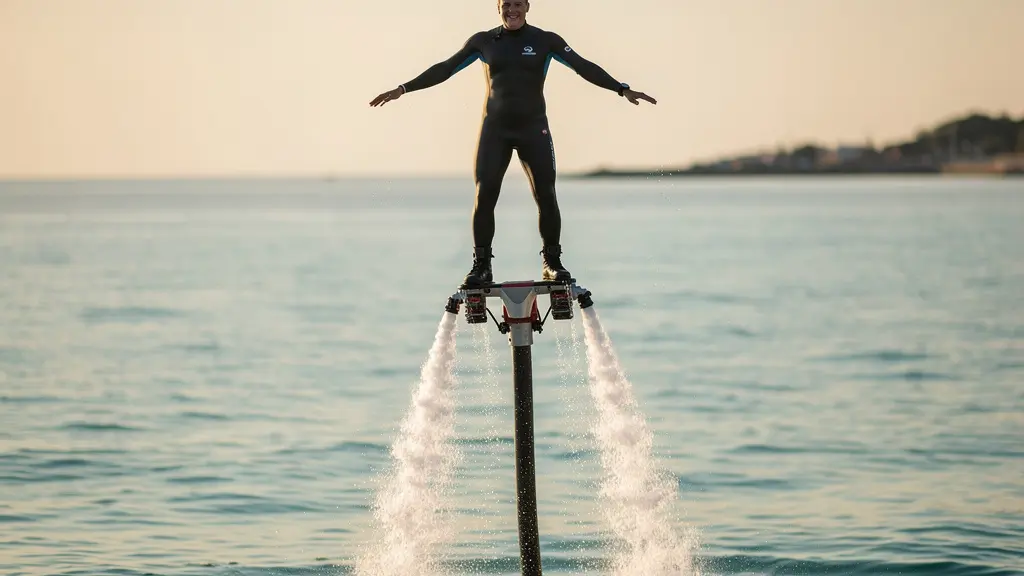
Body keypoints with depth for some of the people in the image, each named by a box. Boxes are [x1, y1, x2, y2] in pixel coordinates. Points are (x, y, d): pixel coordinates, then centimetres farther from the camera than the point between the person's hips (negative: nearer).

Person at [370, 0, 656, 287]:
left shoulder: (546, 40, 2)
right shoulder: (483, 42, 6)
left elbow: (584, 67, -4)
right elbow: (444, 69, 7)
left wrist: (622, 89, -14)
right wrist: (403, 89, 2)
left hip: (533, 129, -1)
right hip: (494, 129, 1)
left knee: (546, 196, -10)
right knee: (484, 196, -9)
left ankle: (552, 262, 3)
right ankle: (481, 266, -2)